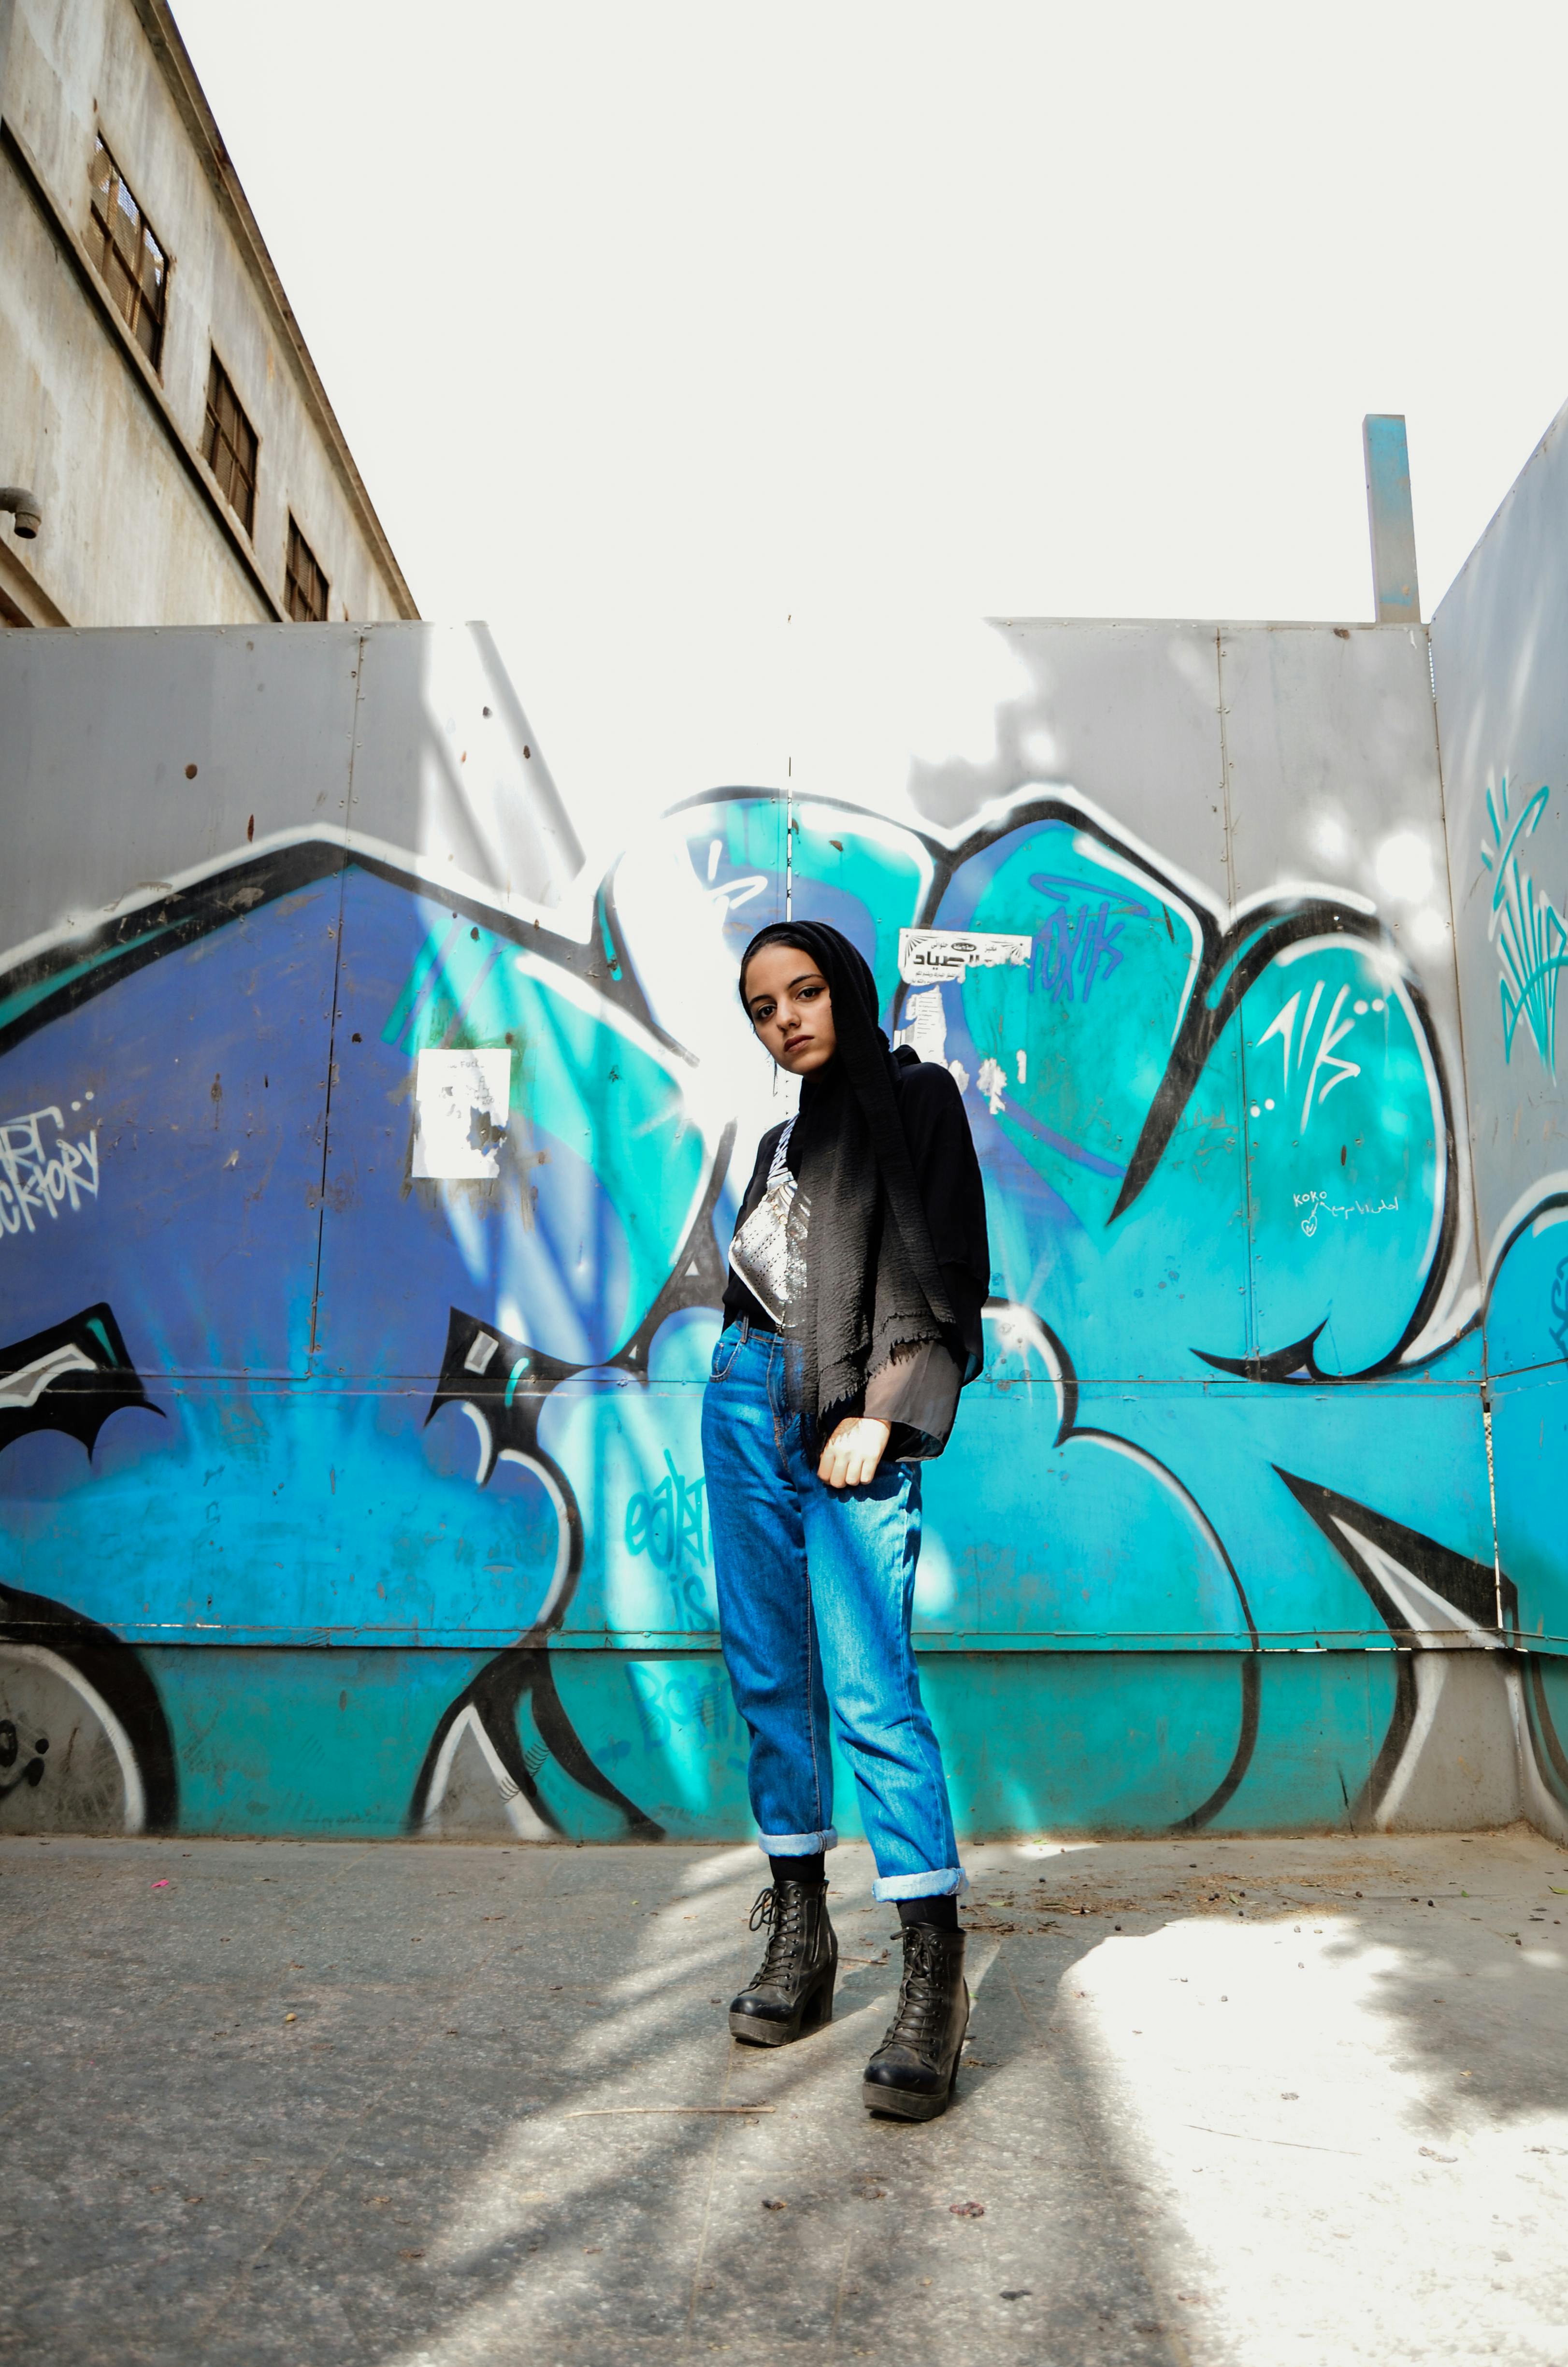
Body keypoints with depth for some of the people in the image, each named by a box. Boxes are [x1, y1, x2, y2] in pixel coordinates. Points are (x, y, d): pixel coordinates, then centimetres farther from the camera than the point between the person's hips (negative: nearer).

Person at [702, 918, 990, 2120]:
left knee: (871, 1690, -14)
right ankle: (799, 1939, 17)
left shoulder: (916, 1097, 4)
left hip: (849, 1414, -6)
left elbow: (943, 1273, -5)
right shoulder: (786, 1136, 22)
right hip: (747, 1399, 6)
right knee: (770, 1677, 6)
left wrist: (879, 1411, -13)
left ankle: (935, 1983, -7)